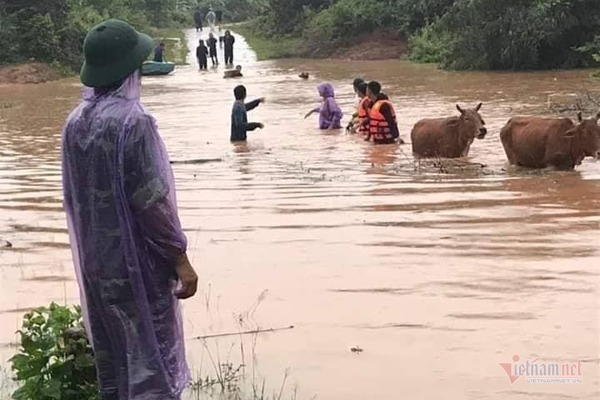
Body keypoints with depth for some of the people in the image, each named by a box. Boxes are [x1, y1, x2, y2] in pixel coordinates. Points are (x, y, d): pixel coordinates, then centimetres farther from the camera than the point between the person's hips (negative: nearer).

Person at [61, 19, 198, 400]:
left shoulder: (76, 122, 2)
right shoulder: (132, 121, -20)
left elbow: (74, 197, 10)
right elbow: (151, 201, -20)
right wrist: (180, 259, -12)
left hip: (94, 263, 7)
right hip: (137, 263, -7)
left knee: (111, 359, 16)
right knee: (150, 358, 4)